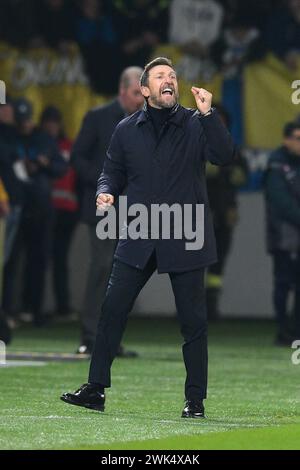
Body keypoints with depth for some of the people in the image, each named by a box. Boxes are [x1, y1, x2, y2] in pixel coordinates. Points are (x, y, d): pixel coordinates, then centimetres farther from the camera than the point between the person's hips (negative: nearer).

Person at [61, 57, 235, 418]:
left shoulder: (196, 124, 1)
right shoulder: (127, 130, 9)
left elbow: (224, 155, -13)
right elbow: (113, 171, 16)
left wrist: (207, 113, -21)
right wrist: (105, 193, -5)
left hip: (186, 239, -2)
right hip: (138, 239, 2)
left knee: (193, 320, 2)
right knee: (112, 309, -2)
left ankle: (195, 399, 9)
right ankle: (96, 389, 4)